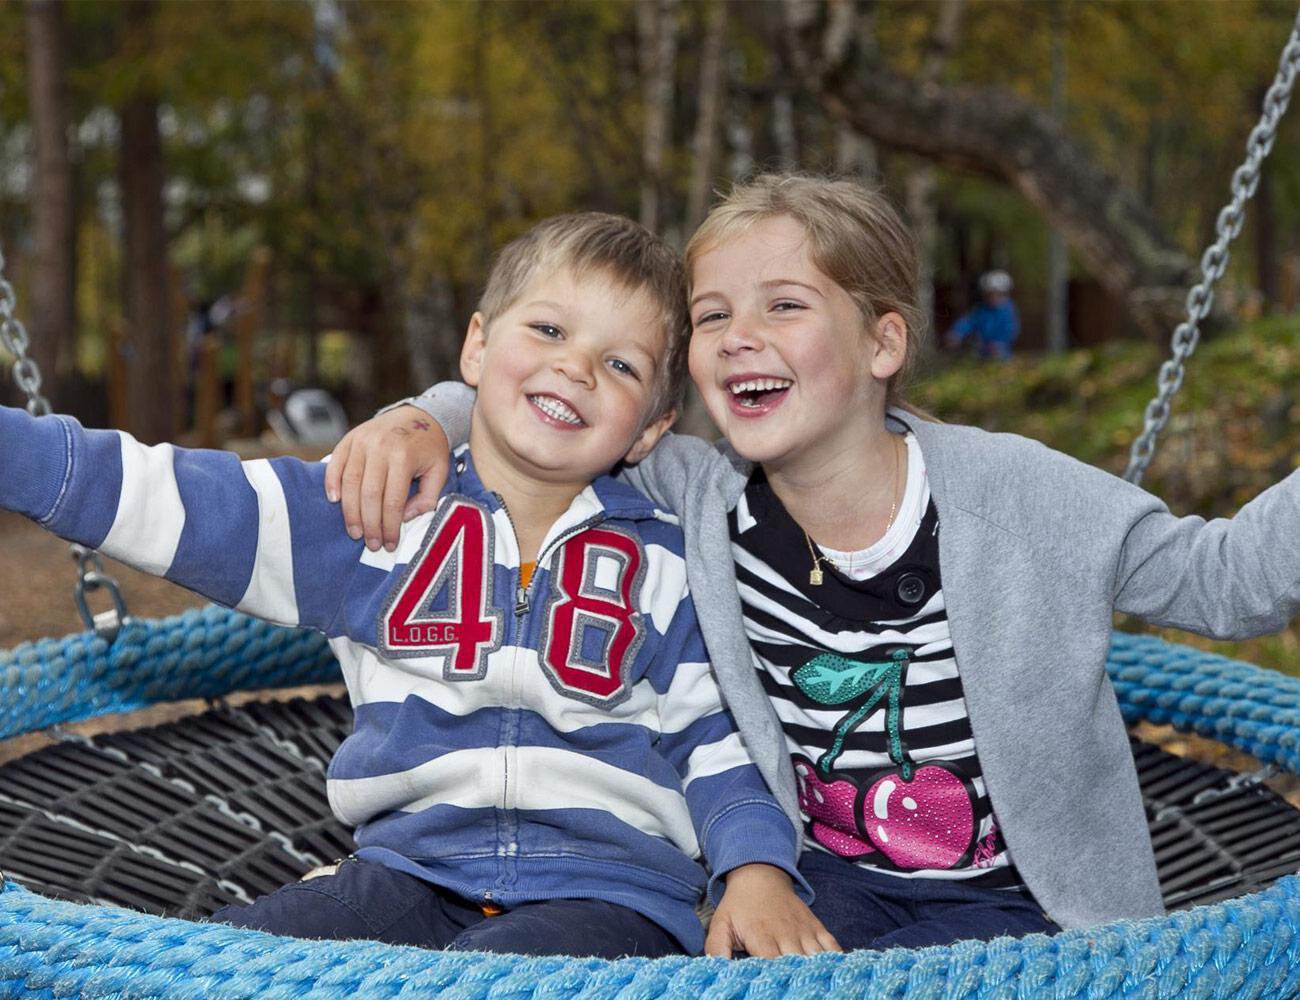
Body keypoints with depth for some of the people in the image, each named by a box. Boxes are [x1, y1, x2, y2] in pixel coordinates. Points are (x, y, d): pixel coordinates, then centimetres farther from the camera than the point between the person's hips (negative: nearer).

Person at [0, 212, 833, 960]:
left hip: (608, 893, -2)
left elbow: (717, 745, 9)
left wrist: (756, 866, -10)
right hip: (413, 872, 2)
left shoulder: (670, 568, 7)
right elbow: (152, 496, 5)